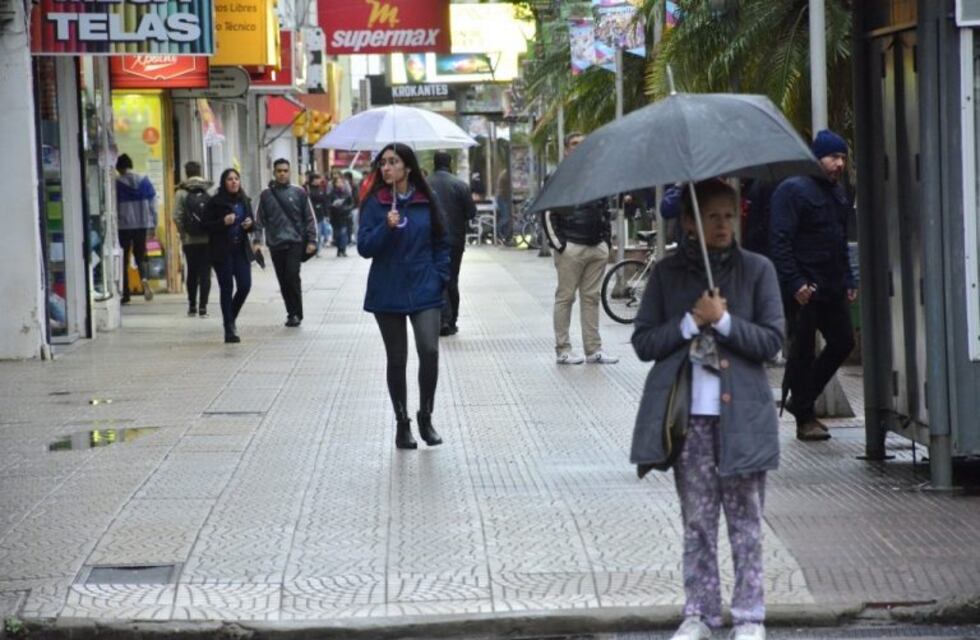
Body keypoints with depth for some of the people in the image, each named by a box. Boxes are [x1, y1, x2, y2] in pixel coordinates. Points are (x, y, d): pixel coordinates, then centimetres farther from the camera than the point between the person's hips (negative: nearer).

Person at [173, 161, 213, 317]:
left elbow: (177, 217, -8)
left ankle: (192, 306, 15)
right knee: (205, 272, 3)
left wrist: (183, 233, 4)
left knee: (192, 272, 12)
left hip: (189, 240, 0)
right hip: (208, 239, 0)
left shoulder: (181, 192, -4)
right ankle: (203, 307, -2)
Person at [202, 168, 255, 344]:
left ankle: (231, 318, 24)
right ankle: (229, 330, 2)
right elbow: (206, 225, -7)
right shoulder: (215, 202, -6)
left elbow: (252, 223, 17)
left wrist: (250, 224, -6)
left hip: (241, 250, 5)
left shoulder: (244, 201, 9)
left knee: (245, 286, -1)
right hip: (222, 251, -5)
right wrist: (223, 222, -22)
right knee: (227, 288, -3)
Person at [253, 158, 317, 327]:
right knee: (283, 281, 5)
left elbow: (310, 218, 4)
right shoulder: (266, 195, 7)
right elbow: (259, 220, 6)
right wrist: (257, 241, -5)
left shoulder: (298, 193, 3)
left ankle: (296, 313, -6)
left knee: (292, 276, -14)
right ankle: (292, 313, 15)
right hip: (275, 244, 2)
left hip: (295, 243, -2)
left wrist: (311, 241, -3)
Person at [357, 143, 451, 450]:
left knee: (429, 350, -16)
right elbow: (364, 247, -6)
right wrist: (387, 227, -21)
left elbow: (442, 243, 11)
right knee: (396, 359, 6)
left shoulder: (426, 202, 2)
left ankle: (425, 416, 2)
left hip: (424, 290, 0)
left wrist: (440, 276, 1)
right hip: (388, 294, 0)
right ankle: (402, 424, 19)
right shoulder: (374, 204, -1)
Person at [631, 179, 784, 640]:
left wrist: (723, 320, -14)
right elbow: (643, 342, 2)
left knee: (745, 520, 4)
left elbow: (772, 340, -3)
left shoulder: (756, 269, 3)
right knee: (696, 520, 6)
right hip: (689, 416, 1)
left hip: (740, 413, -1)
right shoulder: (667, 273, 6)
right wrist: (690, 323, -11)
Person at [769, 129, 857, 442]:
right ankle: (804, 419, 8)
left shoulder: (838, 193, 15)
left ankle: (800, 401, 24)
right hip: (803, 289, -9)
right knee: (803, 349, -1)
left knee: (842, 342, 10)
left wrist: (848, 280, 16)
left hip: (831, 288, 9)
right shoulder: (792, 190, -12)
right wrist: (795, 283, -23)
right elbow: (780, 241, -18)